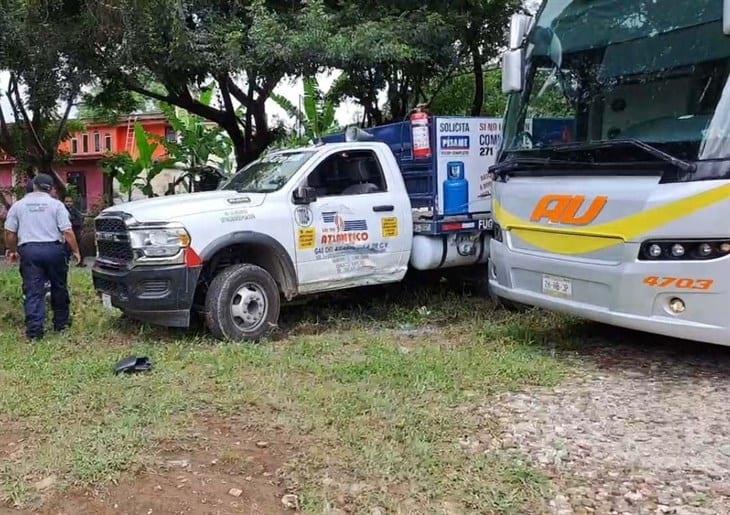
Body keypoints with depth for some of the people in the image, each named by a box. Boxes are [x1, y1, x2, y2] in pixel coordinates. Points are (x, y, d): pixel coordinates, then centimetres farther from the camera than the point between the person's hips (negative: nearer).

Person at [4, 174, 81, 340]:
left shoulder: (18, 205, 7)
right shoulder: (56, 204, 1)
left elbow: (9, 232, 7)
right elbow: (67, 231, -5)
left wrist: (11, 250, 22)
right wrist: (75, 250, 3)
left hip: (28, 250, 1)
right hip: (53, 249, -1)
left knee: (33, 292, 1)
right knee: (59, 288, 14)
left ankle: (34, 330, -4)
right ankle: (61, 322, 24)